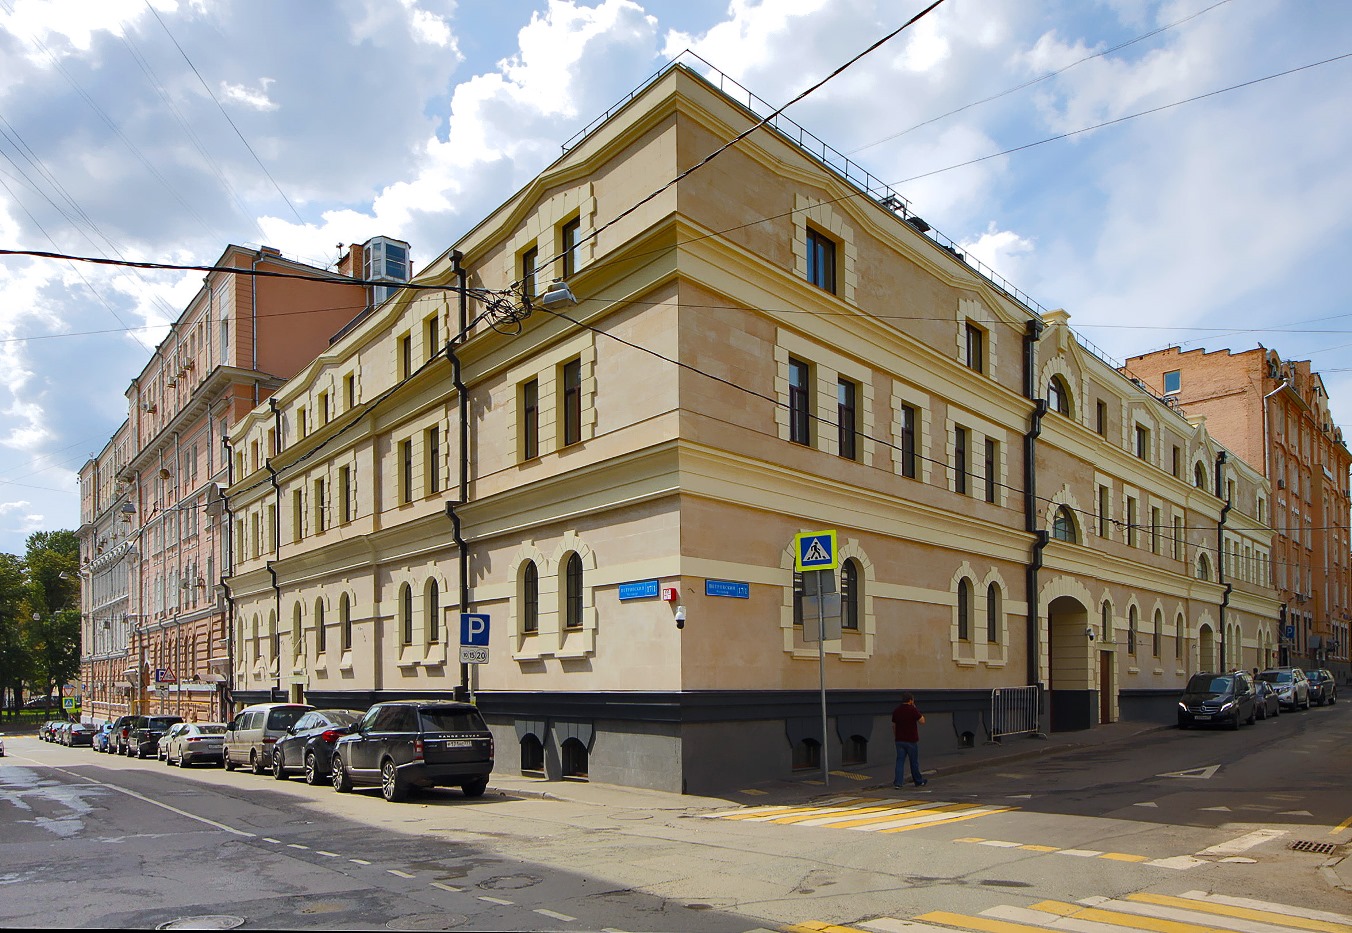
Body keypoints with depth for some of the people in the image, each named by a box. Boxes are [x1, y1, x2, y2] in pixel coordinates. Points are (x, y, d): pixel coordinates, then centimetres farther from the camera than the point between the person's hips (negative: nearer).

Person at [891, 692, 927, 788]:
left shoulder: (896, 711, 4)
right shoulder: (913, 710, -13)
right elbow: (922, 721, -4)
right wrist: (916, 709, 2)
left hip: (899, 740, 4)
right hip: (911, 740, -4)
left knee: (900, 761, 2)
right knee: (914, 762, 10)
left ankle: (898, 782, -8)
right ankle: (918, 781, 25)